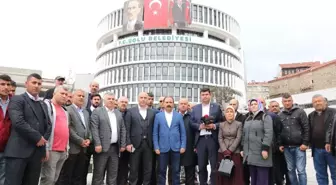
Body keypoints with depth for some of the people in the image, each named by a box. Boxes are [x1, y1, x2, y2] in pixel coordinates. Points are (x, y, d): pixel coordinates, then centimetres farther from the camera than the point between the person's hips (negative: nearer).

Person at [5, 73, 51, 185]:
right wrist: (38, 137, -12)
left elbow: (48, 125, 18)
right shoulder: (17, 99, -2)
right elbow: (18, 122, -16)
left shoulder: (43, 104, 19)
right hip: (18, 150, -6)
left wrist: (44, 139, 0)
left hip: (37, 151, 6)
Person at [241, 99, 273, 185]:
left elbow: (268, 133, -12)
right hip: (250, 153, 6)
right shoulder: (248, 119, 18)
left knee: (262, 178, -1)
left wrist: (265, 148, -20)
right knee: (253, 178, 13)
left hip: (260, 152, -6)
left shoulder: (265, 117, -2)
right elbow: (244, 134, 20)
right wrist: (243, 149, 15)